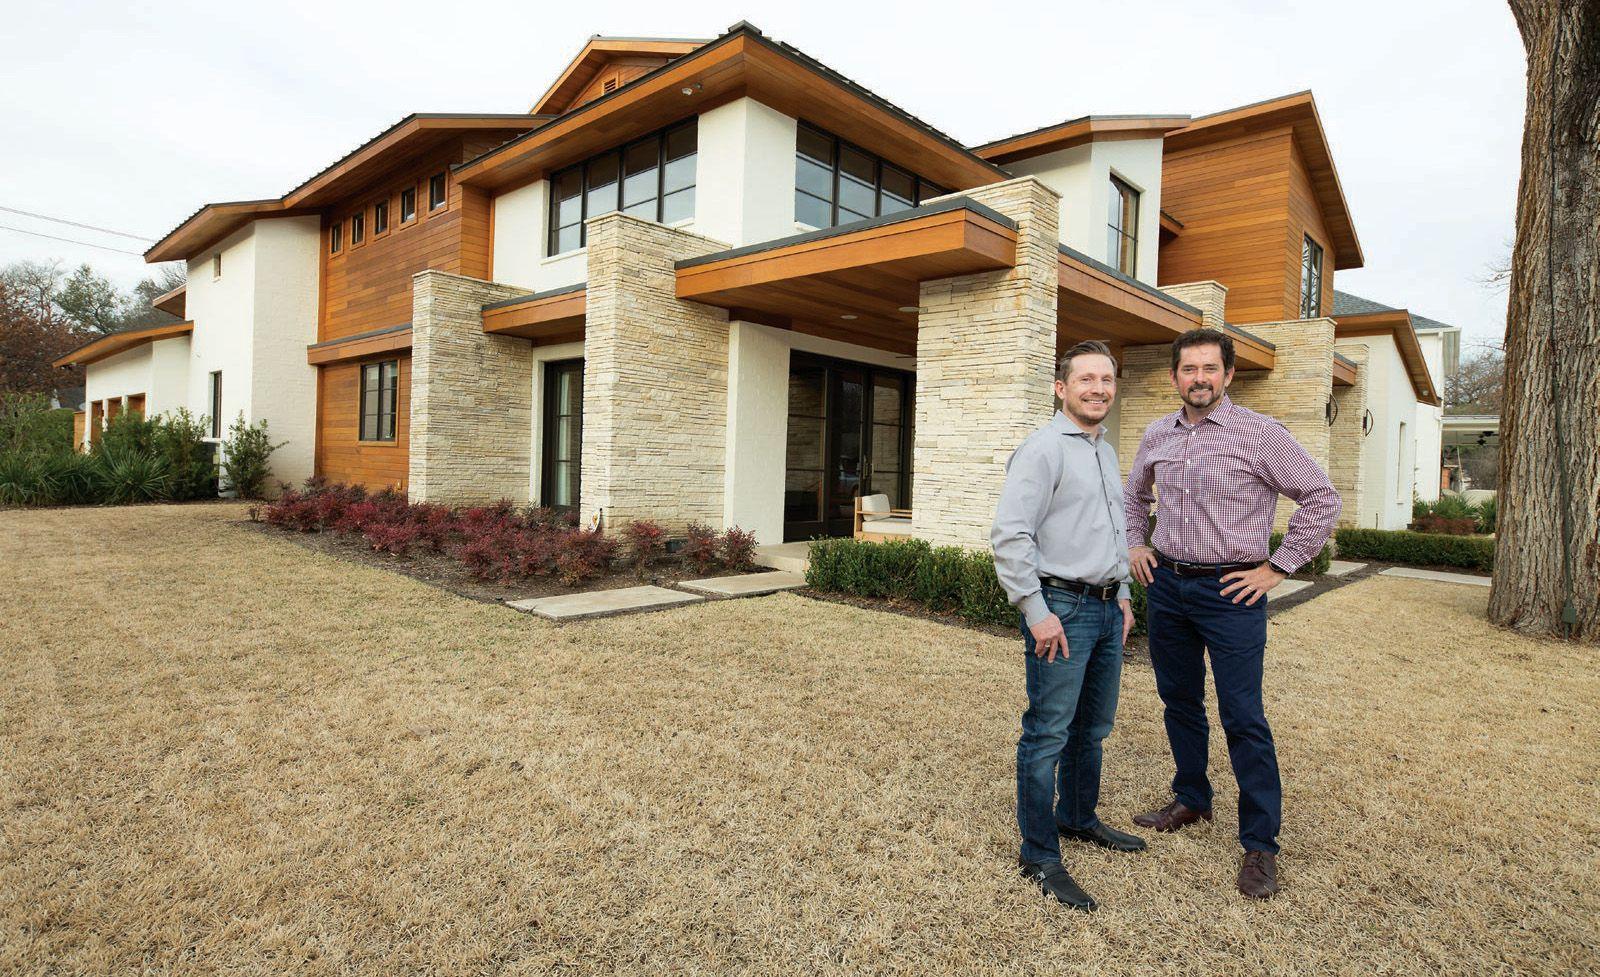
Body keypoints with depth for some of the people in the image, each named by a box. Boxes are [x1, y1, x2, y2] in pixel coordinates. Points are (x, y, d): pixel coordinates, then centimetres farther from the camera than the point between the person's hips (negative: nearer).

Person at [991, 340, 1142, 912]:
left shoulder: (1107, 453, 16)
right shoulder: (1043, 449, -13)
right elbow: (1009, 535, -20)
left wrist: (1123, 595, 19)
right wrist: (1037, 612, -20)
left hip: (1106, 608, 9)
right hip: (1062, 609, -9)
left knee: (1093, 728, 20)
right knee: (1048, 735, -1)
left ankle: (1079, 818, 38)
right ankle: (1039, 857, 10)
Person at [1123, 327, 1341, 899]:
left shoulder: (1260, 434, -7)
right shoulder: (1157, 436, 8)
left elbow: (1321, 498, -5)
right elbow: (1133, 495, 25)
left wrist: (1278, 568, -7)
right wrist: (1134, 546, 12)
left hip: (1230, 592, -5)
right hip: (1165, 585, 5)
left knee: (1242, 717, -2)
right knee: (1179, 701, 16)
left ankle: (1260, 844, 11)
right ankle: (1191, 801, 34)